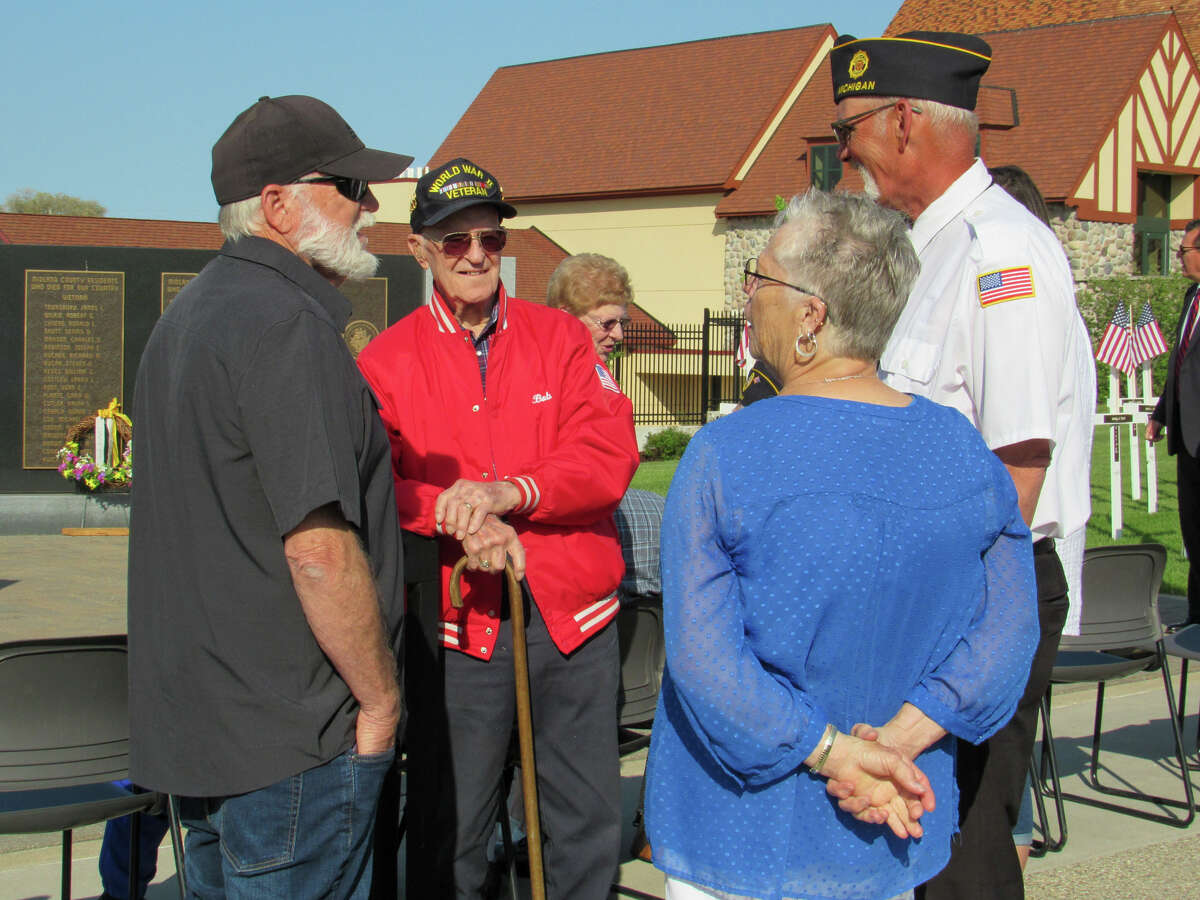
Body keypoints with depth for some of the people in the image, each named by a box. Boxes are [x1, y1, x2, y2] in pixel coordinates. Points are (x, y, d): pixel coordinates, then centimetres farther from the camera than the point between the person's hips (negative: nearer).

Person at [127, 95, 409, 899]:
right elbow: (319, 551, -23)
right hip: (290, 740, -10)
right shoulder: (286, 324, -18)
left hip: (196, 723, 10)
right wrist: (382, 699, -12)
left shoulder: (190, 313, 15)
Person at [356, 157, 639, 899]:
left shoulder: (561, 338, 7)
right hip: (459, 625, -1)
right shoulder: (386, 361, 4)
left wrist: (509, 492, -20)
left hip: (572, 615, 2)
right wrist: (456, 517, -24)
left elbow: (611, 455, -5)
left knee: (591, 824, 8)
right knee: (451, 830, 7)